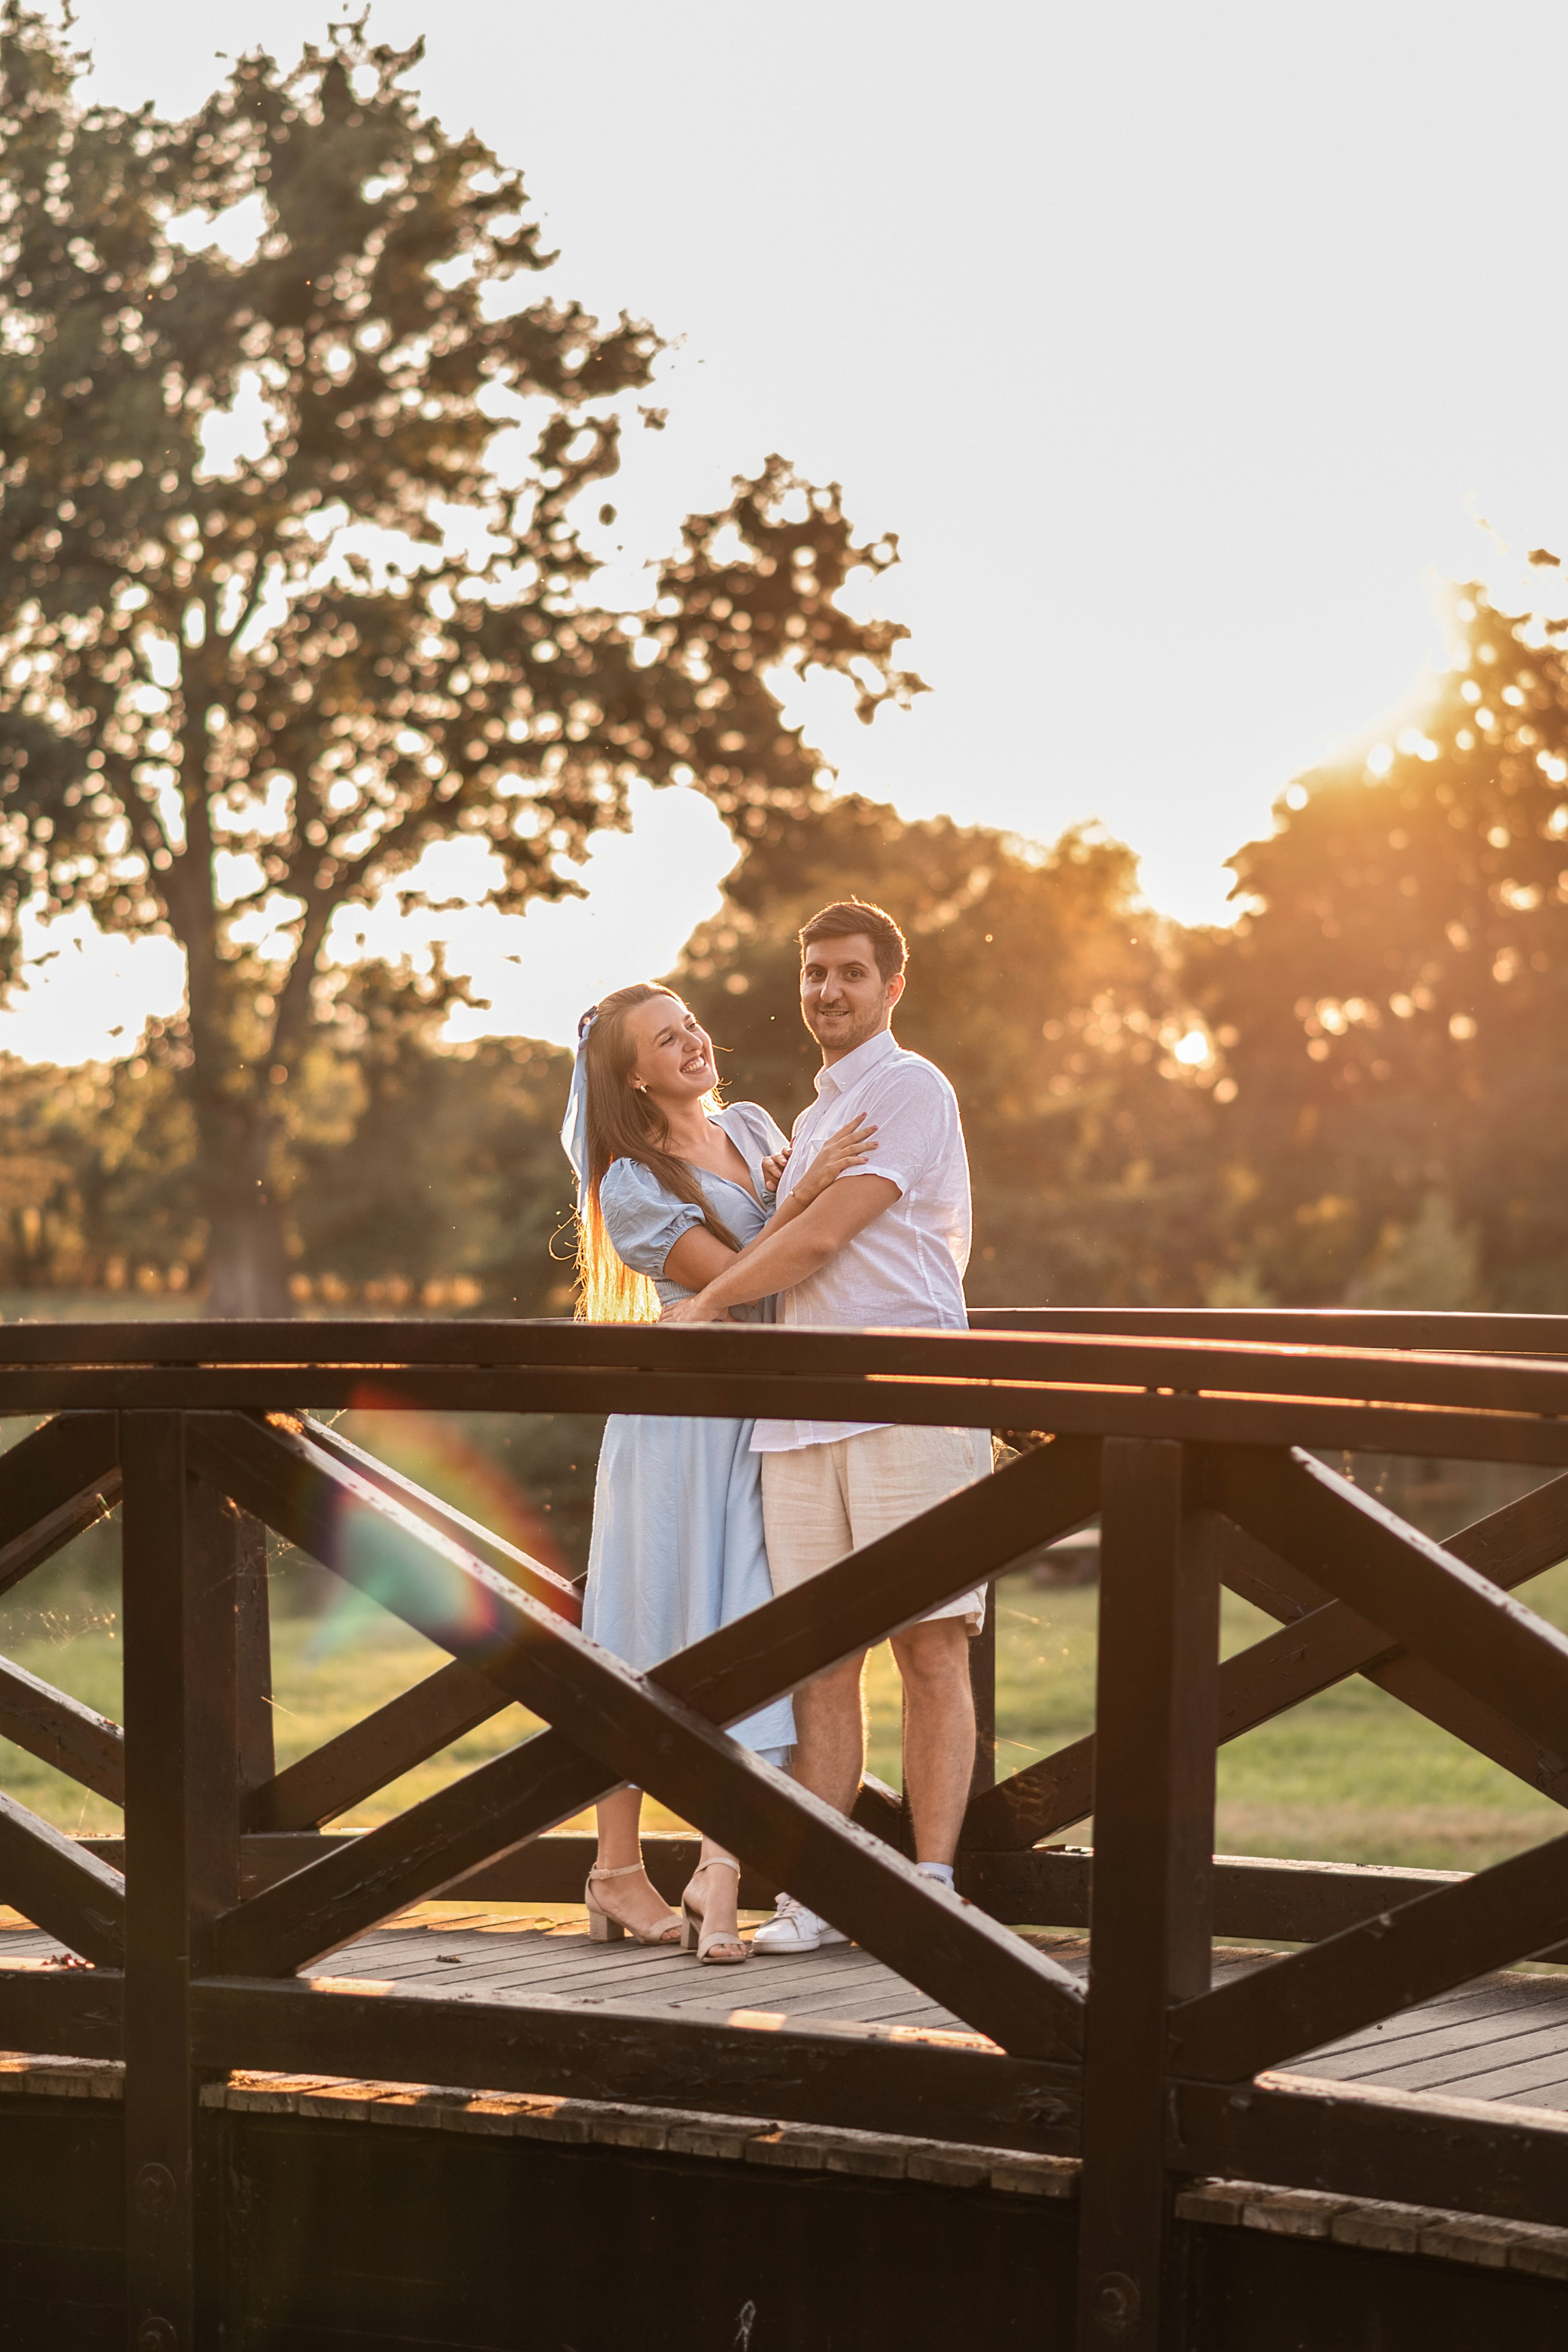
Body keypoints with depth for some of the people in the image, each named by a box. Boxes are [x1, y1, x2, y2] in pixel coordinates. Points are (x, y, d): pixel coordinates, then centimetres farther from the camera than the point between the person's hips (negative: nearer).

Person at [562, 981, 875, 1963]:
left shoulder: (753, 1128, 11)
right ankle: (619, 1872, 12)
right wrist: (804, 1198, -24)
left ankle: (720, 1879, -10)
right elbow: (732, 1276, -14)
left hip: (764, 1421, 5)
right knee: (651, 1635, 1)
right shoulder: (632, 1187, -7)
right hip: (679, 1422, -5)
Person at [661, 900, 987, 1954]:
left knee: (932, 1645, -6)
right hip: (803, 1414, 8)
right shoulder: (817, 1115, 26)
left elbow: (823, 1237, -9)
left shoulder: (910, 1088, -1)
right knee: (821, 1651, 3)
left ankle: (932, 1881, -6)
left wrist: (706, 1304, 0)